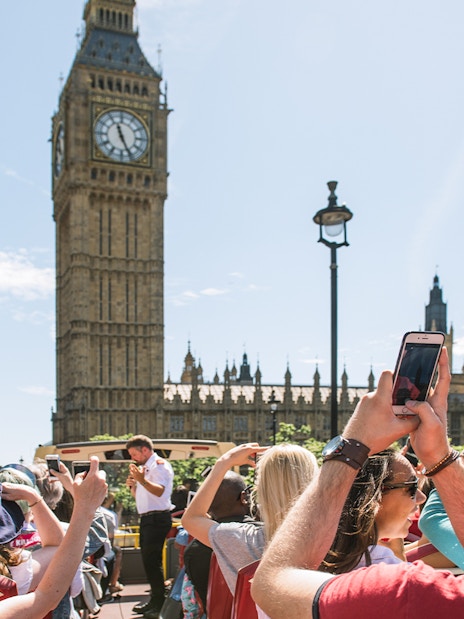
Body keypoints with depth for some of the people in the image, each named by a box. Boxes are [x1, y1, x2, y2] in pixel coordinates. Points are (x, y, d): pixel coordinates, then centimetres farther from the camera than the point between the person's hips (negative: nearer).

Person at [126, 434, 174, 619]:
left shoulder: (159, 465, -10)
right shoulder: (145, 467, 19)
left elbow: (159, 491, -25)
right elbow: (140, 496, 25)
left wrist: (142, 480, -38)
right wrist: (132, 486, 6)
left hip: (158, 518, -10)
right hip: (147, 519, 10)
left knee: (152, 561, -11)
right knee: (148, 560, 14)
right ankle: (154, 600, 24)